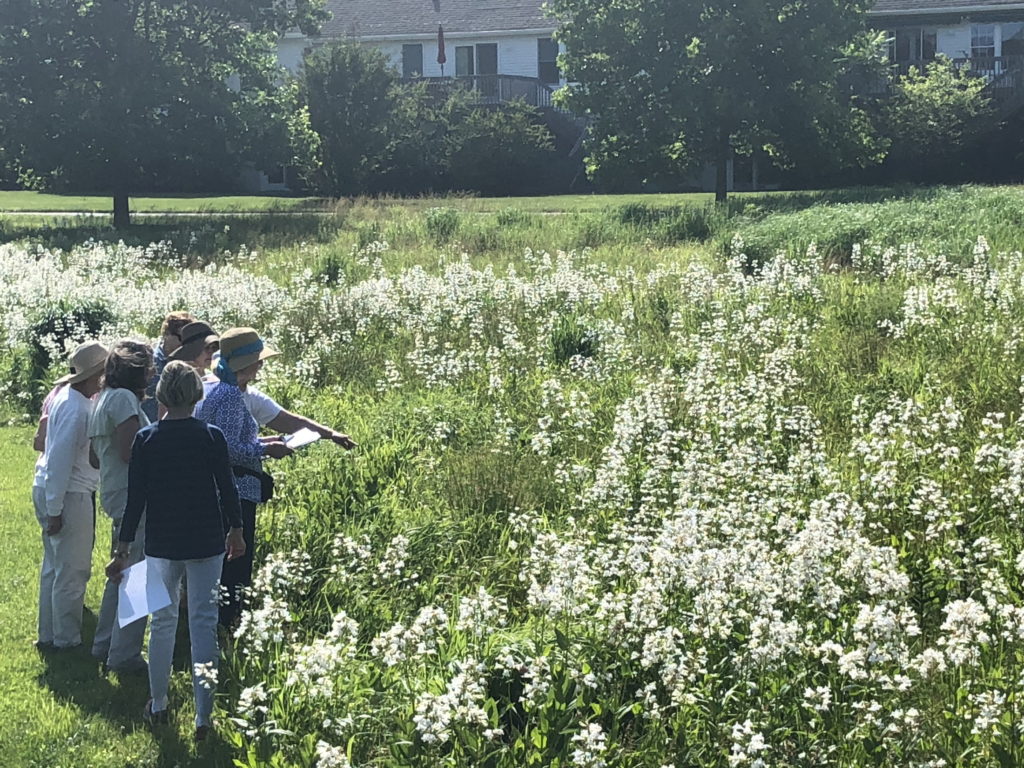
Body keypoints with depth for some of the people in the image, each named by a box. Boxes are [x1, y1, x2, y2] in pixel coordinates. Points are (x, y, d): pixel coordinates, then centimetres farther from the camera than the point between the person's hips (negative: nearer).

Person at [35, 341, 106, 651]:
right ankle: (66, 639, 9)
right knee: (72, 571, 0)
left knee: (54, 567, 17)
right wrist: (55, 509, -21)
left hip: (54, 493, 10)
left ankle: (49, 635, 26)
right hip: (69, 495, -10)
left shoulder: (67, 396, 8)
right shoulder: (75, 407, -21)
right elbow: (59, 459, -23)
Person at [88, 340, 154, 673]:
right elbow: (130, 452, -21)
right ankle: (124, 654, -3)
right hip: (132, 495, -11)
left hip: (114, 494, 11)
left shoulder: (104, 399, 17)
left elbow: (97, 454, 19)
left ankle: (105, 644, 28)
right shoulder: (124, 398, -13)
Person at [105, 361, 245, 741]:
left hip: (162, 546, 1)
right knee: (203, 624, 3)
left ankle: (158, 705, 25)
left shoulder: (145, 439, -6)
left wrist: (123, 549, 2)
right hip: (206, 545, -1)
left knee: (163, 621, 15)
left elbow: (135, 498, -5)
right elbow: (227, 489, -2)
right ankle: (203, 716, 3)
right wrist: (236, 531, 13)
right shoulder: (211, 437, -8)